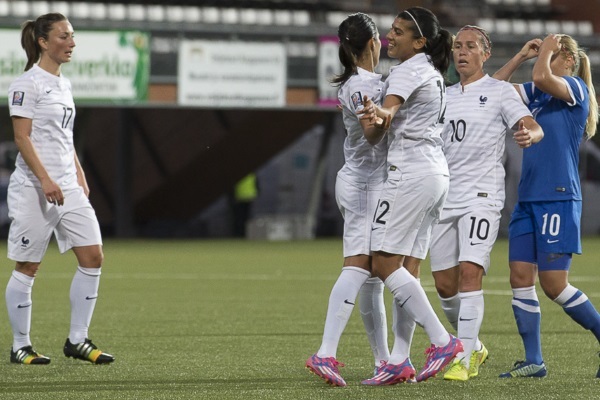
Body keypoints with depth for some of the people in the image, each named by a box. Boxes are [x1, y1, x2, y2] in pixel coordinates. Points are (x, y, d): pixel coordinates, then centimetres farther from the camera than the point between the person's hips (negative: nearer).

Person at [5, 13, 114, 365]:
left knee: (93, 257, 0)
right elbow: (22, 137, -15)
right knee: (28, 267, -1)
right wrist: (45, 179, -22)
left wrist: (79, 175, 16)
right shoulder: (28, 83, -10)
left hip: (68, 188, 8)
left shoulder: (63, 84, 15)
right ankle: (20, 346, 9)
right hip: (33, 188, -8)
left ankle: (78, 340, 7)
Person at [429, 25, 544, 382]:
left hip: (481, 197, -6)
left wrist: (528, 134, -39)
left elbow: (534, 127, -13)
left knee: (469, 272, -17)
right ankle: (474, 347, 26)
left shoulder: (500, 92, 0)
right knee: (445, 283, 5)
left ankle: (464, 361, -15)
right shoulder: (445, 96, 17)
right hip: (444, 198, 6)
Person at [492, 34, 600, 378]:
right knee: (520, 278, 1)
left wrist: (546, 51, -7)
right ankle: (534, 362, 4)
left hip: (558, 198, -8)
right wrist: (521, 56, 13)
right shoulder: (537, 93, 15)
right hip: (529, 200, 8)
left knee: (554, 285, -8)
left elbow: (542, 78, -24)